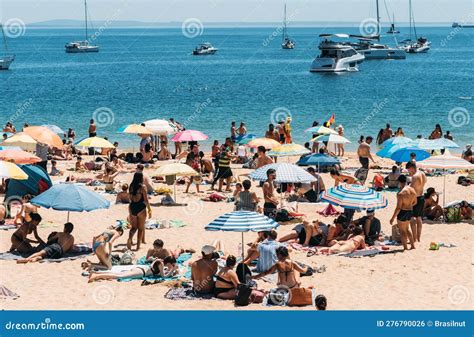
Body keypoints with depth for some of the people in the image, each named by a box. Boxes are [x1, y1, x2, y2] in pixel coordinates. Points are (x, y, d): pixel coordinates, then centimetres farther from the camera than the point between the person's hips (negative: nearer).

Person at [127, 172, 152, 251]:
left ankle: (130, 238, -11)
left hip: (132, 207, 4)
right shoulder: (142, 187, -10)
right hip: (141, 208, -4)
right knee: (141, 228, 8)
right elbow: (146, 200, -11)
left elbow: (130, 199, 11)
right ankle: (138, 246, 7)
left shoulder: (131, 186, 5)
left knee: (134, 227, 17)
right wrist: (149, 210, -4)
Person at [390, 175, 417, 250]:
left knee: (402, 231, 8)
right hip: (410, 211, 8)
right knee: (406, 229, 25)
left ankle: (405, 248, 12)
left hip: (403, 212, -8)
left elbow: (398, 208, -22)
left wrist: (393, 218, -15)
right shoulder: (412, 190, -1)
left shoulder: (401, 193, -24)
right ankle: (413, 246, 29)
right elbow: (415, 202, 14)